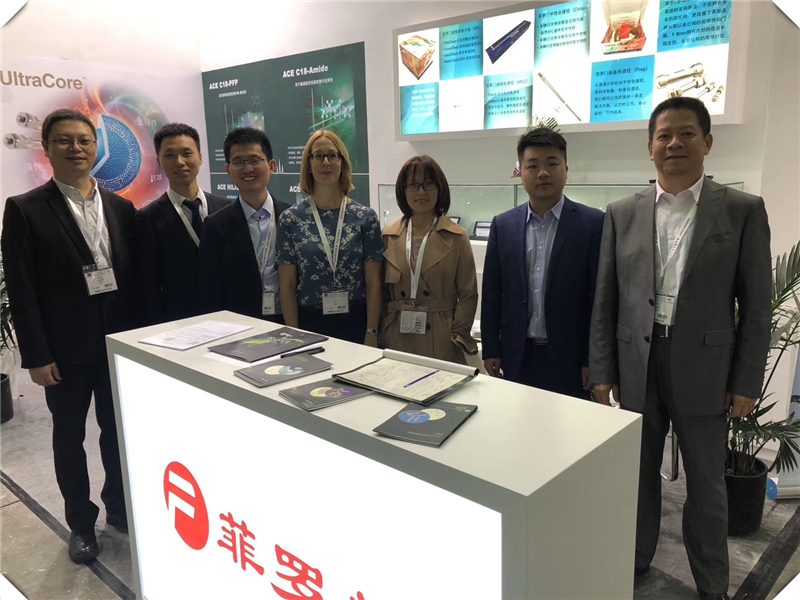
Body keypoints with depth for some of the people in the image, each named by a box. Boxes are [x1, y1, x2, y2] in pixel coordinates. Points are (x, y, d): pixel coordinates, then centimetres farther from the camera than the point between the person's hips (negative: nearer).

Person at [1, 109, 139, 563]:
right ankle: (82, 523, 31)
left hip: (121, 341, 3)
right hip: (65, 348, -3)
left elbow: (136, 276, 7)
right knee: (69, 438, 13)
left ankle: (120, 507, 36)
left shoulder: (121, 208, 5)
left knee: (119, 430, 14)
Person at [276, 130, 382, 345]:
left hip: (356, 322, 0)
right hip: (309, 323, 0)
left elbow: (373, 283, 0)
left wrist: (372, 333, -5)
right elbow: (288, 285, 0)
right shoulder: (291, 219, 0)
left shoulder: (365, 217, -1)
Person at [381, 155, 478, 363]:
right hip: (397, 339, 2)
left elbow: (468, 294, -1)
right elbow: (381, 291, 9)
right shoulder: (389, 236, 6)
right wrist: (380, 332, 3)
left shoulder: (456, 237, -2)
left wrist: (456, 338, -7)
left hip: (441, 342, -2)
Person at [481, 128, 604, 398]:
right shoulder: (503, 225, 4)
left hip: (569, 357, -2)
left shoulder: (592, 223, -5)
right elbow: (492, 292, 6)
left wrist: (594, 359, -6)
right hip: (517, 357, 2)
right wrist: (491, 349, 5)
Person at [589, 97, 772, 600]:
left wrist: (747, 382, -5)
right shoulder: (622, 214, 3)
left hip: (703, 367, -2)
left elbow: (757, 304, -2)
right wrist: (602, 370, 1)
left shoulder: (743, 211, -2)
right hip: (636, 364, 2)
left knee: (707, 484, 11)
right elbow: (605, 300, 4)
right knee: (640, 473, 16)